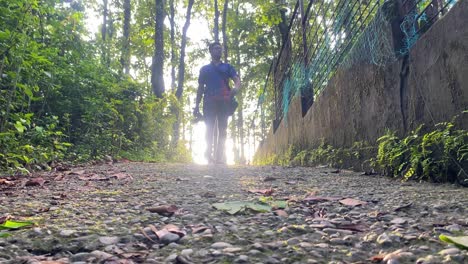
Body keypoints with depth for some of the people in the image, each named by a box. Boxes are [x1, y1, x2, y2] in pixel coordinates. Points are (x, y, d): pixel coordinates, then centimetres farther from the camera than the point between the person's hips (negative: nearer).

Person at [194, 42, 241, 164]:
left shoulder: (227, 67, 19)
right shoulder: (204, 69, 20)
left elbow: (237, 80, 5)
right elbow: (200, 88, 16)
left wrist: (236, 88, -21)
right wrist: (197, 105, 6)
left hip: (224, 102, 0)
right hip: (209, 102, 0)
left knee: (222, 129, -2)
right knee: (209, 129, -6)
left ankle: (220, 156, -1)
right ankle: (209, 155, -4)